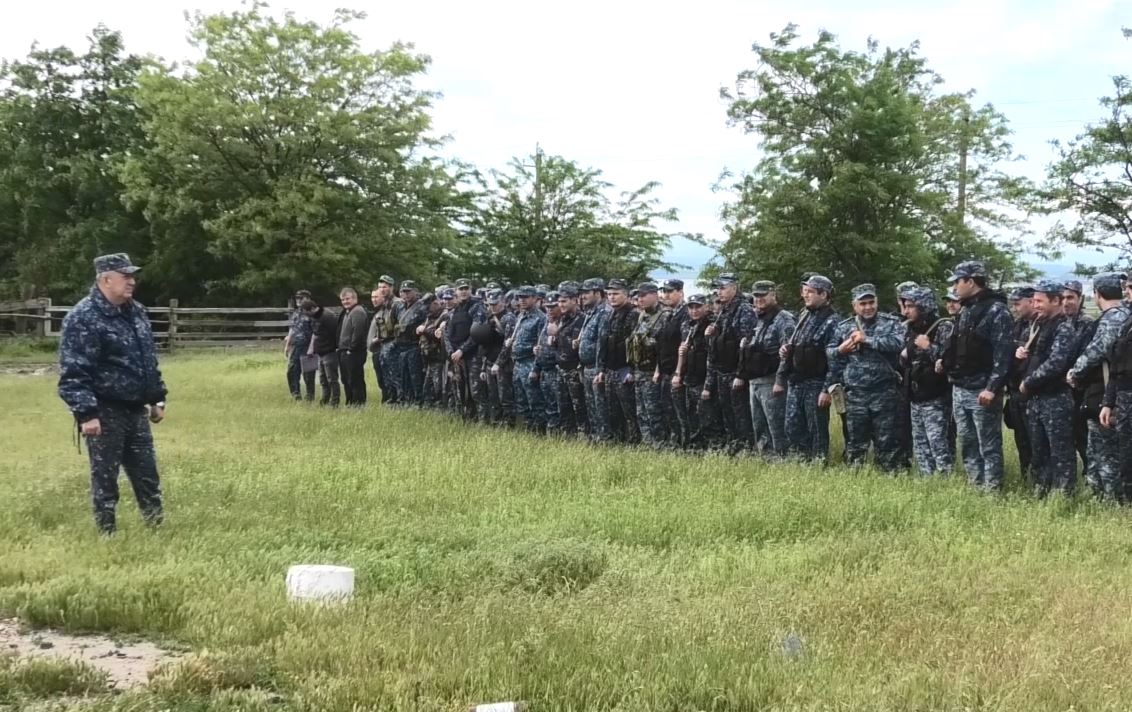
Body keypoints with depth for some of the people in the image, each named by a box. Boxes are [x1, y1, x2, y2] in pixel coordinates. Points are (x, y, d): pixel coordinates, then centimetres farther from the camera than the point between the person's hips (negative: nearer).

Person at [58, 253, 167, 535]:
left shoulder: (136, 312, 10)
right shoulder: (83, 318, -16)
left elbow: (149, 361, 20)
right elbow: (73, 374, -19)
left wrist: (157, 398, 18)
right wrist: (86, 413, -24)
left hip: (136, 410, 7)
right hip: (105, 414, -7)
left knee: (147, 473, 12)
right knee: (105, 477, 3)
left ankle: (157, 527, 21)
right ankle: (107, 533, 14)